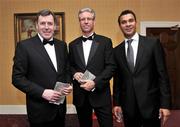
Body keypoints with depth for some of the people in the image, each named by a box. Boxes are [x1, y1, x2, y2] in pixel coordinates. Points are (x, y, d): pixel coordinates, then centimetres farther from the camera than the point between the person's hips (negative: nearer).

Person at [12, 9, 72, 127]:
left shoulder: (62, 45, 5)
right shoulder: (24, 46, -10)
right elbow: (17, 78, -11)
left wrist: (68, 84, -6)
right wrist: (42, 92, -20)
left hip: (60, 107, 5)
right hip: (40, 109, -4)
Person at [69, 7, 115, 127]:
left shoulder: (105, 41, 0)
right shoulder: (73, 44, 10)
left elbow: (111, 66, -7)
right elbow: (70, 66, 15)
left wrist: (95, 83, -17)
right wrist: (74, 73, -8)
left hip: (100, 93, -3)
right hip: (80, 94, 3)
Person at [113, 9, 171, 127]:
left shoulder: (153, 43, -2)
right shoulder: (117, 51, 6)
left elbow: (162, 75, -5)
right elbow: (117, 79, 10)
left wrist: (165, 104, -8)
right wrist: (116, 103, 7)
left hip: (150, 104, -2)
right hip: (128, 106, 3)